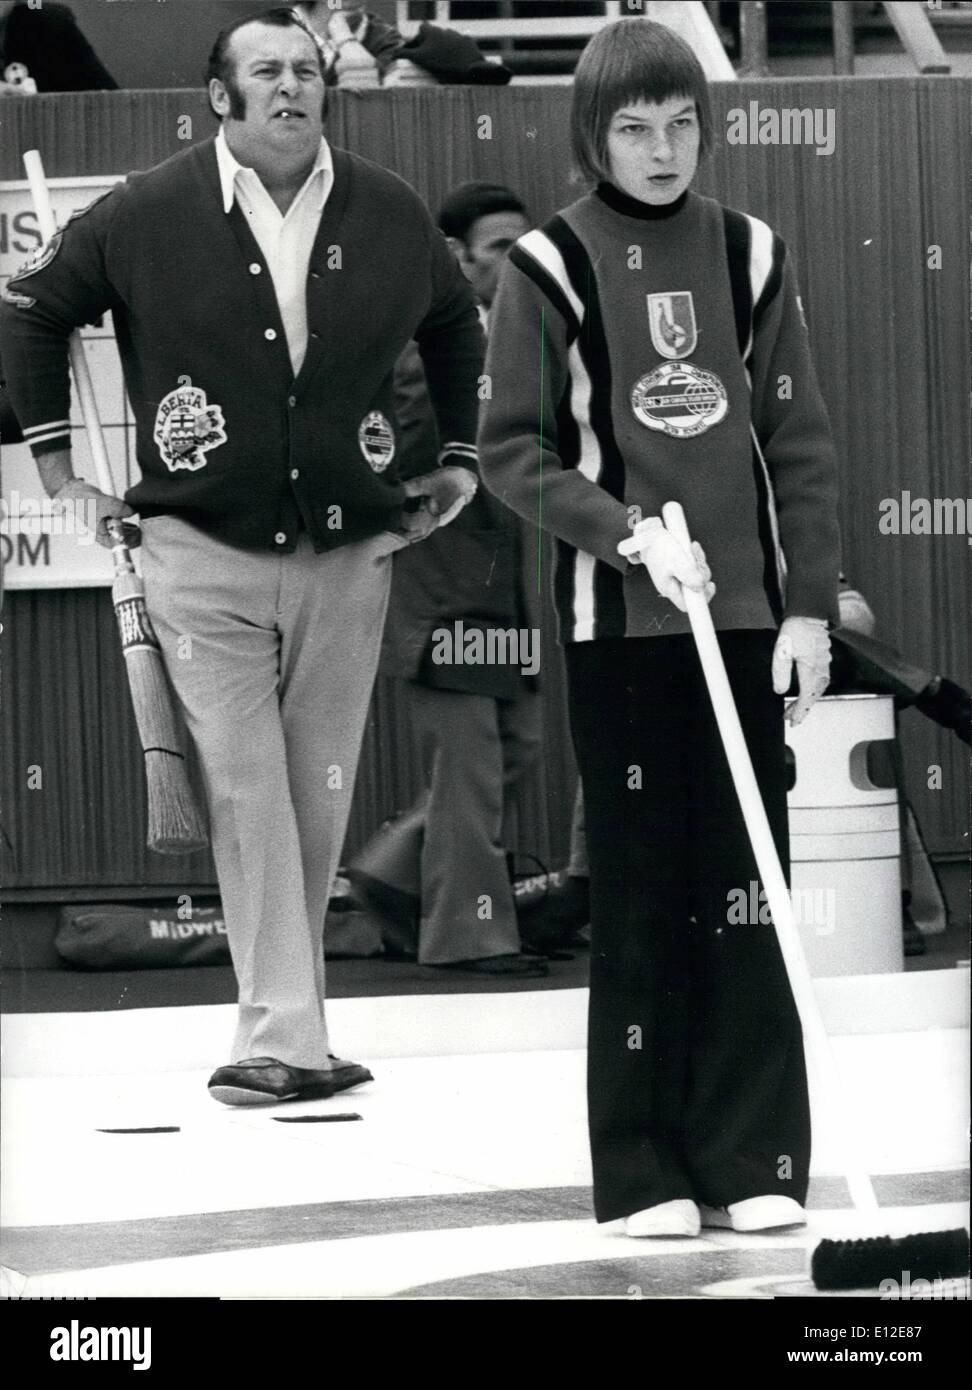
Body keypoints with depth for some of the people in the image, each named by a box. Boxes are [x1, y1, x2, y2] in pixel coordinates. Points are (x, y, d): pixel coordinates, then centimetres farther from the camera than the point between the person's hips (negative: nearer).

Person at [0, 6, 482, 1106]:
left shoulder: (388, 218, 4)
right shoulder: (150, 218, -4)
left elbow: (455, 325, 22)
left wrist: (460, 456, 18)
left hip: (347, 552, 3)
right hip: (203, 551, -3)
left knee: (319, 798, 5)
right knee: (246, 790, -9)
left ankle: (280, 1020, 17)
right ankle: (285, 1041, -10)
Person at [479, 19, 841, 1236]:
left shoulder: (747, 257, 6)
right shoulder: (551, 268, -2)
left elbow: (801, 446, 6)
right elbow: (510, 452, -3)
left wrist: (811, 605, -1)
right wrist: (632, 532, -15)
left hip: (747, 612, 2)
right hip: (619, 623, -2)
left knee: (747, 890, 2)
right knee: (640, 890, 0)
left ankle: (755, 1162, 6)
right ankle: (645, 1171, 6)